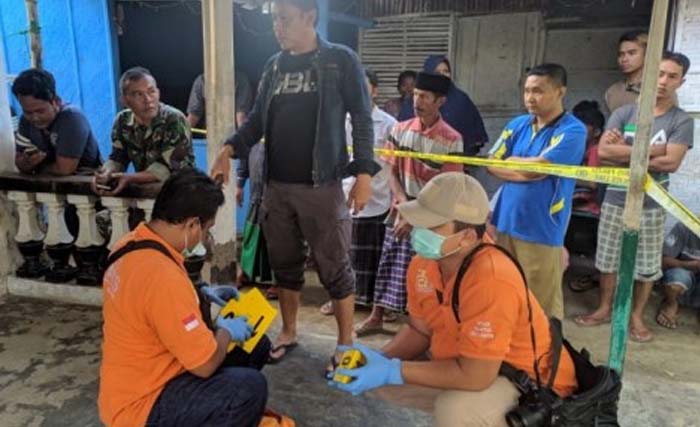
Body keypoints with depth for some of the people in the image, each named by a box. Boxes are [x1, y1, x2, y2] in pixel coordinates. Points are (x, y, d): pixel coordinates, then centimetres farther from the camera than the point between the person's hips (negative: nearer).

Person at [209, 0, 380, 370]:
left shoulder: (341, 60, -2)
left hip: (321, 186, -5)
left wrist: (364, 172, -13)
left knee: (334, 268, 2)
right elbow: (257, 119, 14)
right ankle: (288, 332, 32)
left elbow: (362, 119, -5)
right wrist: (229, 150, -3)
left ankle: (346, 344, 17)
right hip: (277, 185, 5)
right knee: (284, 264, 15)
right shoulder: (274, 66, 13)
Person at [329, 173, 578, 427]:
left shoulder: (491, 279, -34)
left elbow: (474, 376, -31)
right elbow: (419, 329, 4)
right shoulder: (423, 264, -10)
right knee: (380, 376, 3)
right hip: (465, 363, 8)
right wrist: (380, 359, -14)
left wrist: (392, 371, -29)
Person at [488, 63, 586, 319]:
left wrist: (512, 160, 0)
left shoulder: (572, 131, -11)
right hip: (505, 223, 6)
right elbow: (492, 165, 5)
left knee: (542, 305, 6)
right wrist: (527, 168, -9)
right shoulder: (518, 124, 8)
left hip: (542, 231, -6)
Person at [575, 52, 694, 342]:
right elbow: (603, 152, -14)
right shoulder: (624, 113, 1)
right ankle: (604, 309, 28)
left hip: (650, 205, -1)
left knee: (647, 265, 9)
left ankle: (636, 316, 26)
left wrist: (624, 155, -13)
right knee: (608, 259, 11)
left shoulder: (681, 121, -2)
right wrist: (650, 150, -16)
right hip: (615, 200, 1)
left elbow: (671, 163, -17)